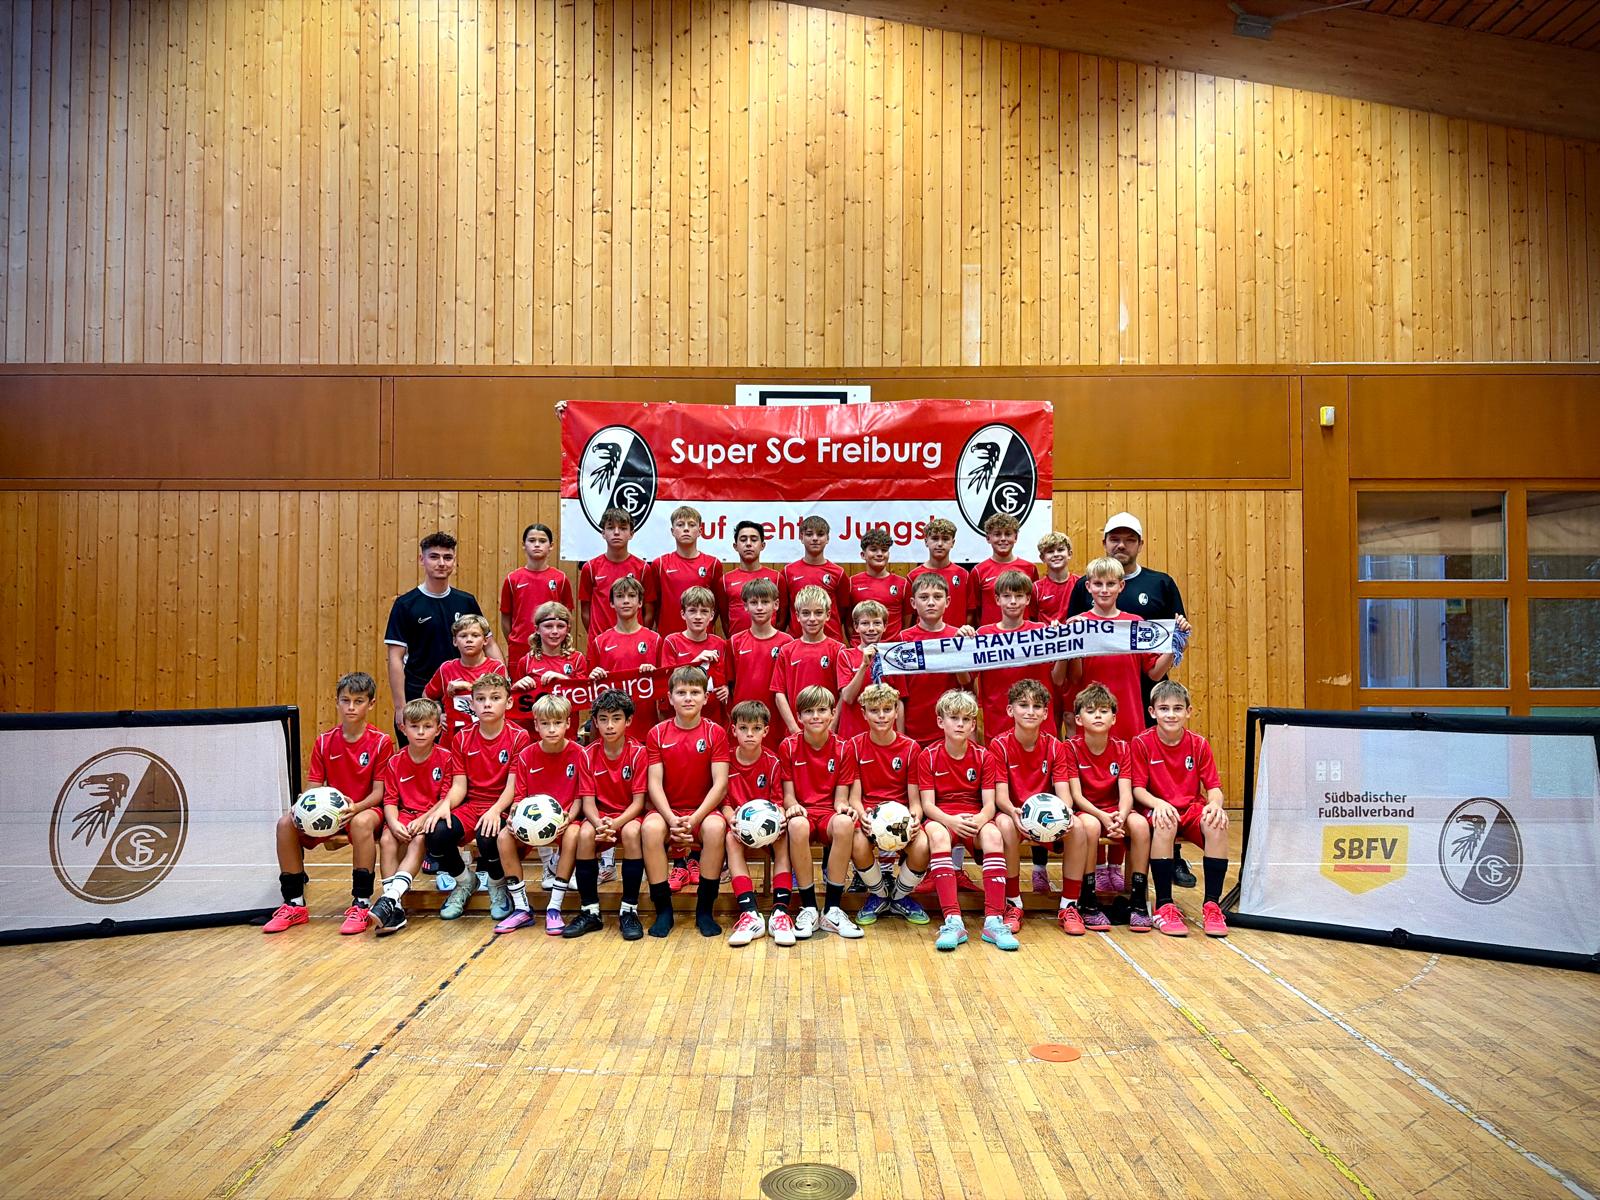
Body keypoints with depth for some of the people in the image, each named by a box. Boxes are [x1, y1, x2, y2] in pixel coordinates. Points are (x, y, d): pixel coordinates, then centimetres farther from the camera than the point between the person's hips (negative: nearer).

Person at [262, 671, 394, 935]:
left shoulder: (381, 742, -8)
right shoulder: (324, 742, 4)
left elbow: (378, 792, -10)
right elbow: (314, 787, 3)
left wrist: (356, 807, -31)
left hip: (366, 809, -5)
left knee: (361, 823, -39)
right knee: (286, 823, -20)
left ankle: (361, 906, -29)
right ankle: (294, 905, -6)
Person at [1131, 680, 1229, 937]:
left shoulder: (1199, 744, 4)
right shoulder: (1141, 743, -3)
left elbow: (1213, 786, 2)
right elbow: (1138, 788, -6)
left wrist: (1215, 803, -22)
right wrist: (1158, 803, -27)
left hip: (1193, 810, 2)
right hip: (1160, 810, -2)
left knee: (1216, 822, -31)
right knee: (1164, 824, -38)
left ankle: (1212, 905, -21)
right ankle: (1164, 907, -27)